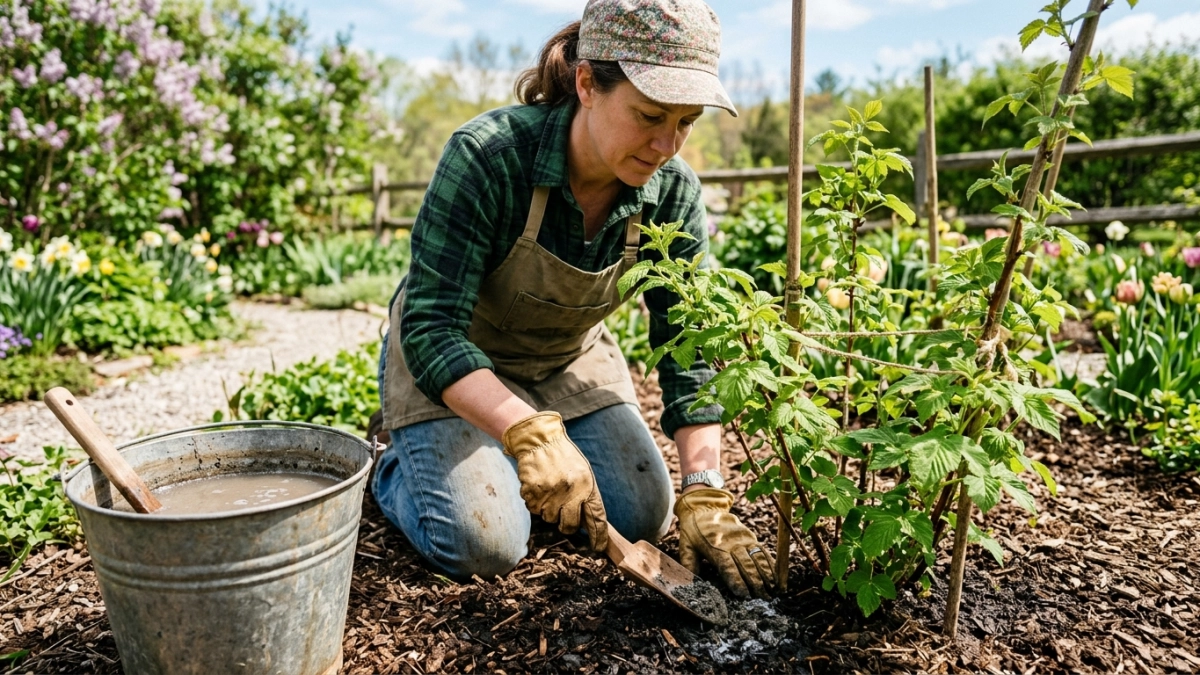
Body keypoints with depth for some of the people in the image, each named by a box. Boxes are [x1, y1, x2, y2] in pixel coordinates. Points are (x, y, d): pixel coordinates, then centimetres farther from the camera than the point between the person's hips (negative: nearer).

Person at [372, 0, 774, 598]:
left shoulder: (673, 194, -18)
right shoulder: (487, 155, -32)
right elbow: (432, 328, -33)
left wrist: (704, 492, -23)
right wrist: (531, 433, -46)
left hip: (570, 361, 5)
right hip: (451, 369, -4)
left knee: (642, 518, 0)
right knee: (486, 547, -17)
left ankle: (507, 460, 24)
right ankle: (398, 472, 15)